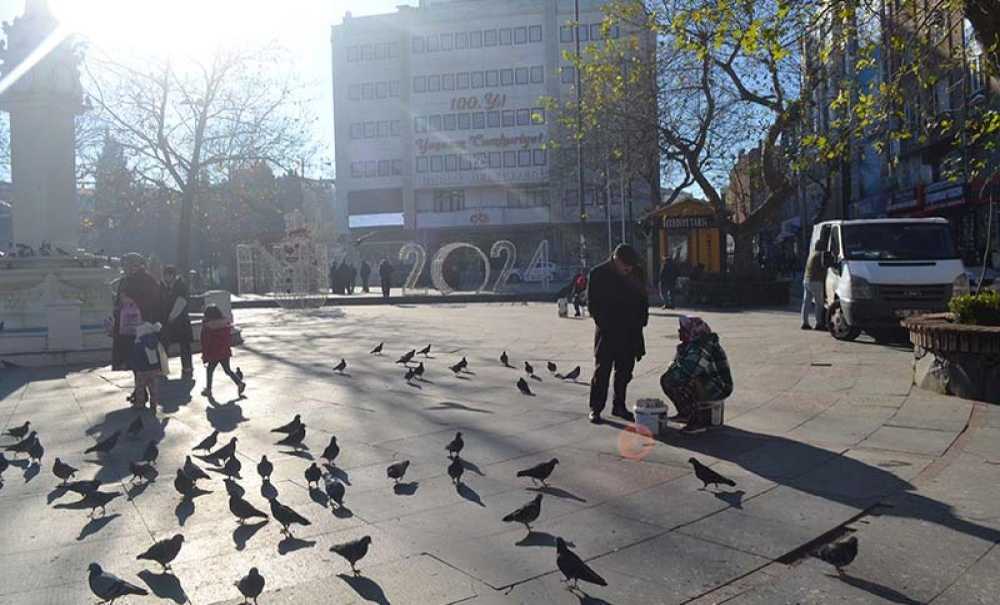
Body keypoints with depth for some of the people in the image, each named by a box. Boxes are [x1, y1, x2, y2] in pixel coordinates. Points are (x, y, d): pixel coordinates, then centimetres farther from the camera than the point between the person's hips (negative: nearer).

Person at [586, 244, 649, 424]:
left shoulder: (637, 272, 3)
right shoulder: (598, 274, -8)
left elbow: (643, 299, 11)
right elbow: (592, 303, -6)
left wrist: (641, 320, 2)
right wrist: (603, 323, -12)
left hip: (630, 332, 4)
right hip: (607, 332, -4)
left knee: (625, 371, 9)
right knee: (602, 370, 0)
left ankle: (619, 406, 21)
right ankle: (595, 408, 8)